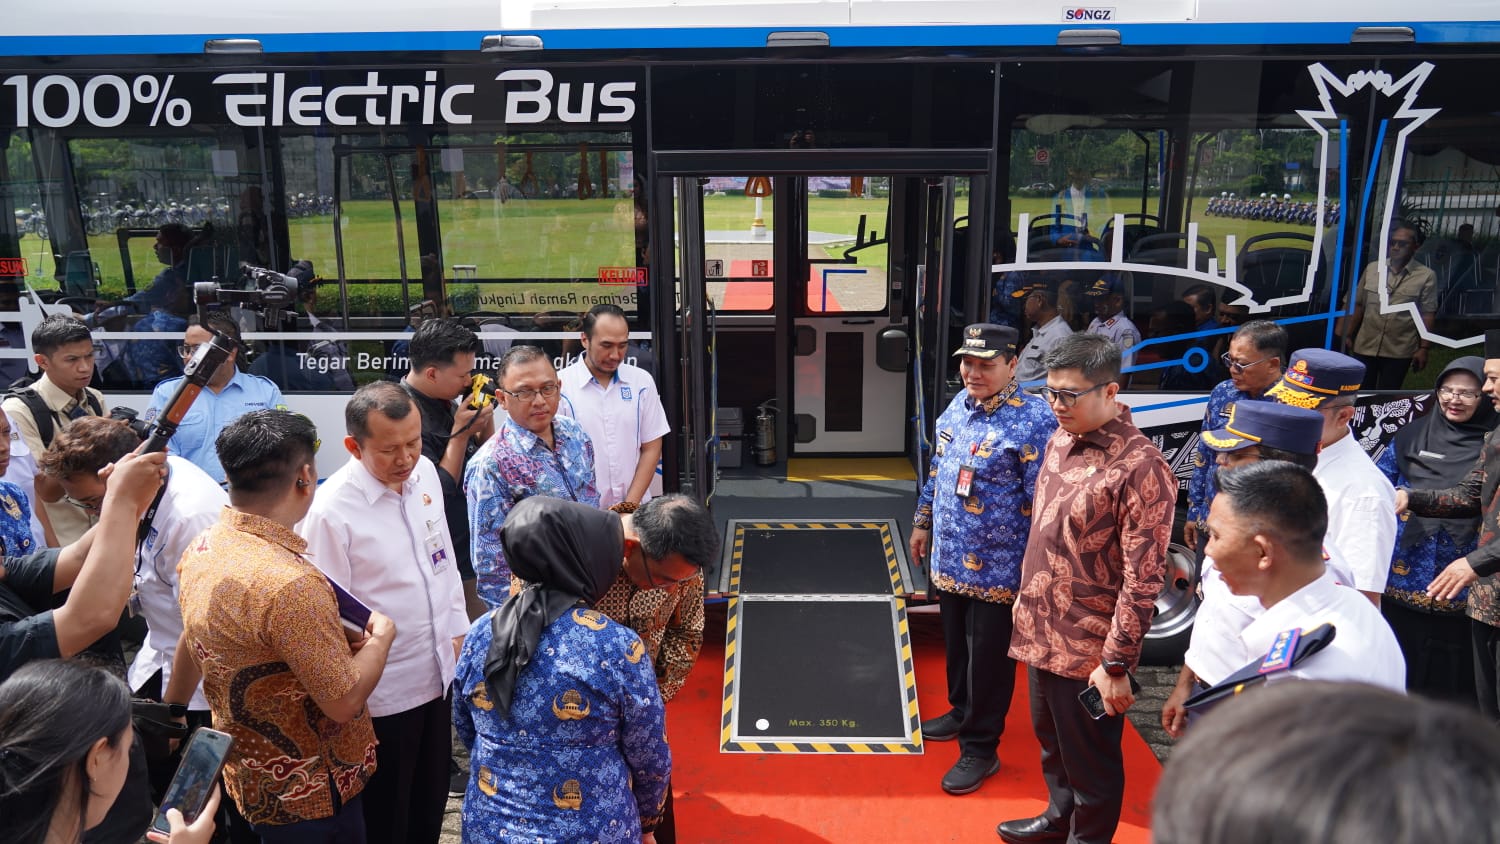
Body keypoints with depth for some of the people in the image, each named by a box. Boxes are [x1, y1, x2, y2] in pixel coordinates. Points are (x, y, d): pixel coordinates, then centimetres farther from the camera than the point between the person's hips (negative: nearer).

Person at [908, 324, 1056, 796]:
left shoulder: (1033, 422, -20)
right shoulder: (959, 405, 4)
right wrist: (923, 523, 20)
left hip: (997, 567, -7)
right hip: (949, 557, 7)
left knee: (989, 656, 6)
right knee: (956, 644, 23)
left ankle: (980, 748, 20)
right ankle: (962, 711, 44)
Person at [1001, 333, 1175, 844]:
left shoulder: (1140, 468, -22)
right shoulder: (1062, 439, 4)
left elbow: (1142, 580, -21)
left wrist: (1116, 663, -19)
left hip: (1088, 649, -8)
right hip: (1041, 631, 8)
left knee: (1090, 761, 11)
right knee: (1051, 742, 26)